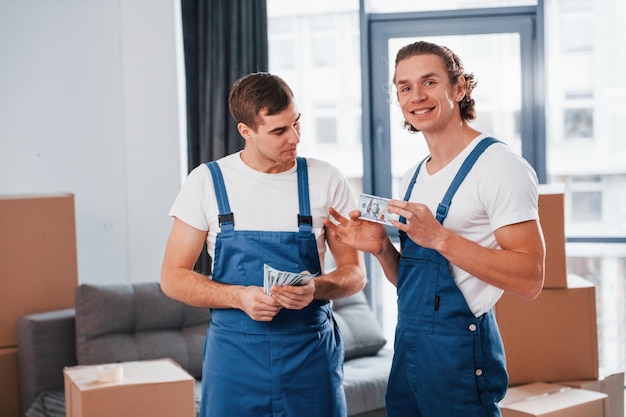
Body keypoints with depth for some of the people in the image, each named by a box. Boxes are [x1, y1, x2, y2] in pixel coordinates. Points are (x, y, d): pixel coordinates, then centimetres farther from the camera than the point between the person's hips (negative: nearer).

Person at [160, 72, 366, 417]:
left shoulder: (326, 180, -1)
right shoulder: (207, 182, -3)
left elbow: (354, 273, 3)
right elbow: (173, 277, -1)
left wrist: (316, 288, -18)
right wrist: (240, 297, -16)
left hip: (312, 352, 1)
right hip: (234, 354, 0)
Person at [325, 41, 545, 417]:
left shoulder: (499, 166, -13)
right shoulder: (414, 178, 11)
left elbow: (530, 279, -20)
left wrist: (440, 238, -26)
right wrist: (381, 248, -4)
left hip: (461, 346, -7)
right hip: (408, 343, 8)